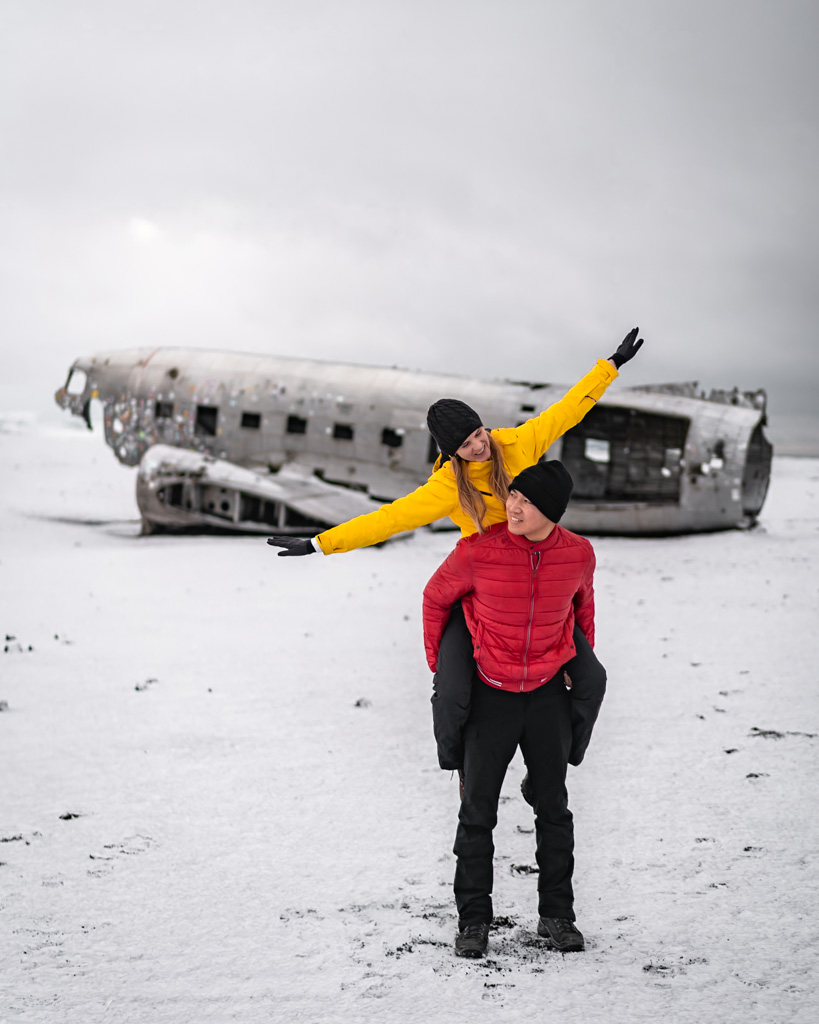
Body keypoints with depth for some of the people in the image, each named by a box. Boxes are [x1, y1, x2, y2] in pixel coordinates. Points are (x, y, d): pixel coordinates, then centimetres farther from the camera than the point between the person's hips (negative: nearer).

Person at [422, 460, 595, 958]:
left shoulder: (579, 554, -10)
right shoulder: (478, 551, -19)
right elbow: (437, 598, 0)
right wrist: (439, 668, 6)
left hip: (549, 693, 2)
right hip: (490, 693, -2)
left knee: (553, 808, 9)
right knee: (478, 809, 1)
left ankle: (557, 915, 22)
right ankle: (474, 919, 12)